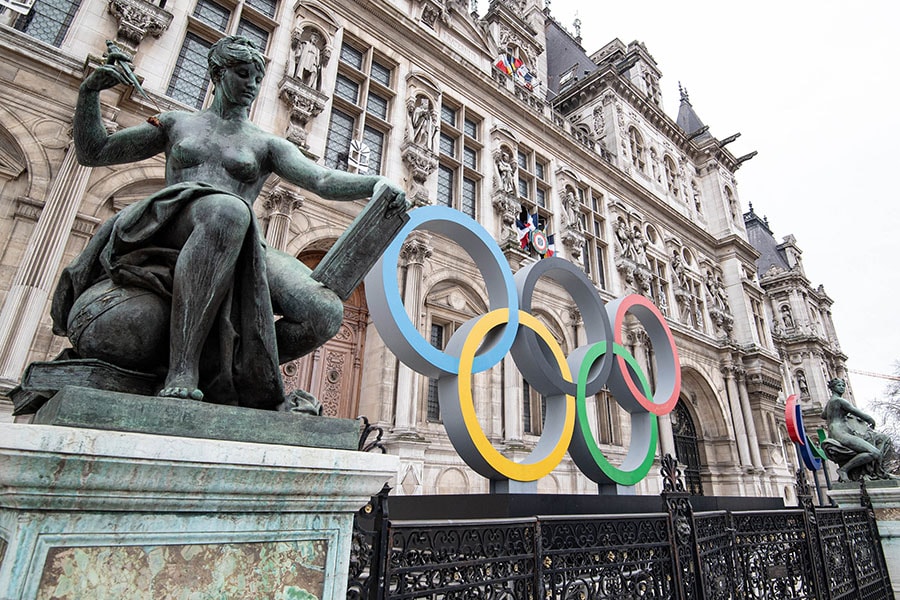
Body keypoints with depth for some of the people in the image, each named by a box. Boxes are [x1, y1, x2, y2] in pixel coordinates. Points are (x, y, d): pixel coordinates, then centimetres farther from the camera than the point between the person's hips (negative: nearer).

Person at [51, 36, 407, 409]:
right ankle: (181, 371, -39)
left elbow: (324, 182, 4)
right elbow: (91, 152, 26)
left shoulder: (267, 145, 21)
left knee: (326, 312, -26)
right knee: (228, 211, -40)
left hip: (241, 250, 1)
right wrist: (89, 91, 11)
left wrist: (376, 183, -14)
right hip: (167, 226, 0)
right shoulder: (176, 123, 25)